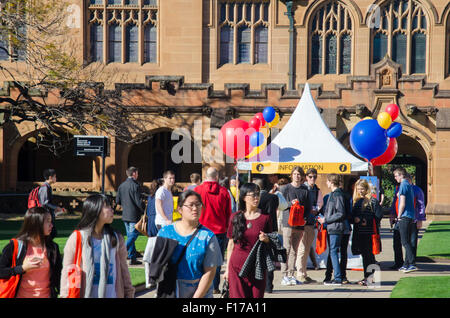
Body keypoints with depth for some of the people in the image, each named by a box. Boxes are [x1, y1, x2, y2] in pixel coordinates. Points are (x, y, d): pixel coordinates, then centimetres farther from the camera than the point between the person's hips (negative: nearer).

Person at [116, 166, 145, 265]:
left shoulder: (121, 185, 7)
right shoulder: (135, 186, -16)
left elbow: (117, 200, 9)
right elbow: (139, 201, -18)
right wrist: (144, 211, -5)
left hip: (125, 215, 8)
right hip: (134, 215, -8)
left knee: (130, 235, 15)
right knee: (133, 235, -3)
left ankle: (133, 258, 21)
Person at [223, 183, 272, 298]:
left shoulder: (265, 217, 1)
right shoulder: (235, 217, 2)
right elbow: (231, 244, 7)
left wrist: (267, 240, -13)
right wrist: (227, 269, 7)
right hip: (237, 266, 0)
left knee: (257, 295, 0)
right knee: (238, 295, -2)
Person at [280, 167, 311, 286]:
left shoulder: (305, 190, 11)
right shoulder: (286, 188, 2)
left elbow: (308, 207, 14)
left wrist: (305, 218, -2)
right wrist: (290, 203, -17)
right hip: (288, 222, -3)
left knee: (294, 250, 6)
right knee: (287, 249, -7)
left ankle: (291, 275, 10)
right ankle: (284, 275, -7)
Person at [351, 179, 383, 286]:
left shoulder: (372, 201, -6)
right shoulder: (356, 201, 15)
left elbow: (379, 215, -8)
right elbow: (353, 215, 18)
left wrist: (367, 221, -12)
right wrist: (355, 219, -3)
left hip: (369, 232, -6)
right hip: (359, 233, 6)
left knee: (368, 255, -5)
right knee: (364, 254, 10)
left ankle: (369, 278, -3)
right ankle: (367, 277, 17)